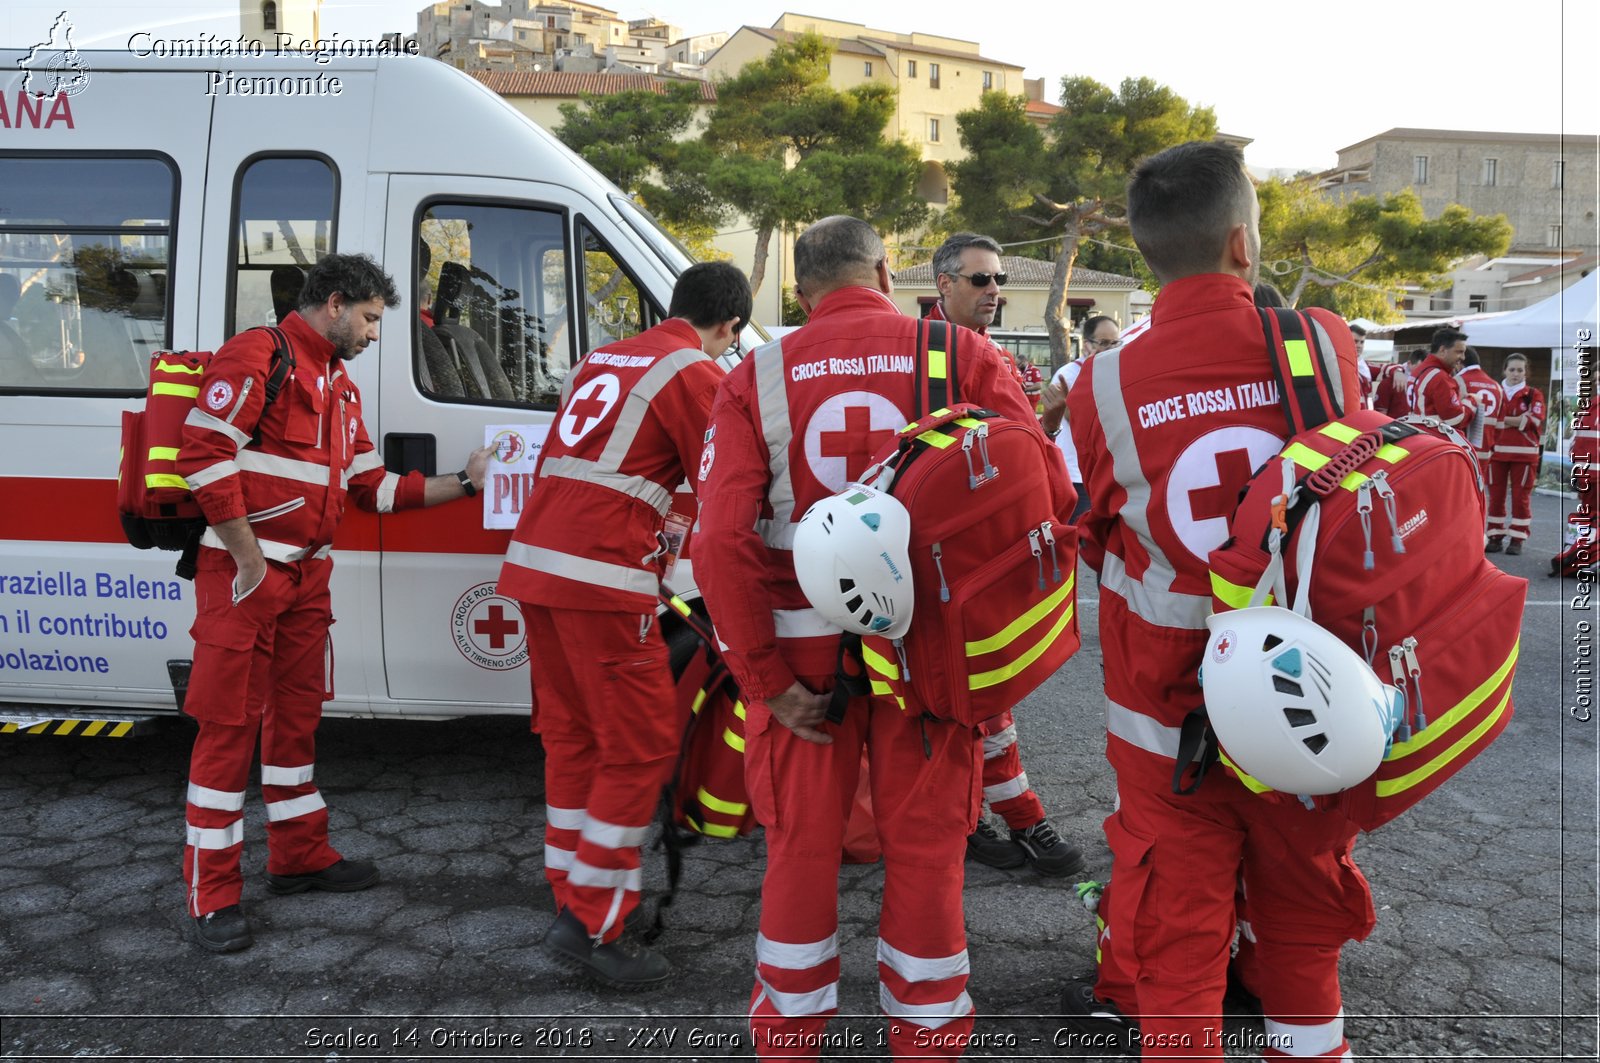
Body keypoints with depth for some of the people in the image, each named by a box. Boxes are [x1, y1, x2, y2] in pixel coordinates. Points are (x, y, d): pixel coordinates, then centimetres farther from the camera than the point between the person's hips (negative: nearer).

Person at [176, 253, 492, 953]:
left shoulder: (338, 386, 19)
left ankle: (300, 855, 28)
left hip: (307, 577, 9)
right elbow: (204, 452, -19)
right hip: (245, 573, -8)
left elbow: (372, 487, 17)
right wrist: (250, 561, -19)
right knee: (230, 725, -3)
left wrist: (462, 483, 9)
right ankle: (213, 895, 7)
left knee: (297, 716, 15)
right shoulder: (257, 356, -9)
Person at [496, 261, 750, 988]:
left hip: (534, 562, 9)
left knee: (572, 736, 17)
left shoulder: (599, 362, 21)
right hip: (602, 579, -9)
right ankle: (592, 923, 3)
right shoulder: (695, 373, -3)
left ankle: (571, 897, 26)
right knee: (642, 743, 0)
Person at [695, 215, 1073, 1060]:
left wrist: (765, 677, -7)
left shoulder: (758, 376, -1)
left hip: (805, 641, 1)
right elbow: (1046, 494, -9)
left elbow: (722, 540, -11)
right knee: (925, 845, 15)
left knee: (802, 841, 16)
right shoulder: (963, 355, -2)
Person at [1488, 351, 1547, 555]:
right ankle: (1495, 537, 10)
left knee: (1521, 497, 1)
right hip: (1497, 451, 2)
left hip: (1524, 453, -2)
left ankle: (1517, 539, 7)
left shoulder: (1534, 394, 4)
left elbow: (1534, 420, -11)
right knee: (1496, 496, 3)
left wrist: (1504, 420, -12)